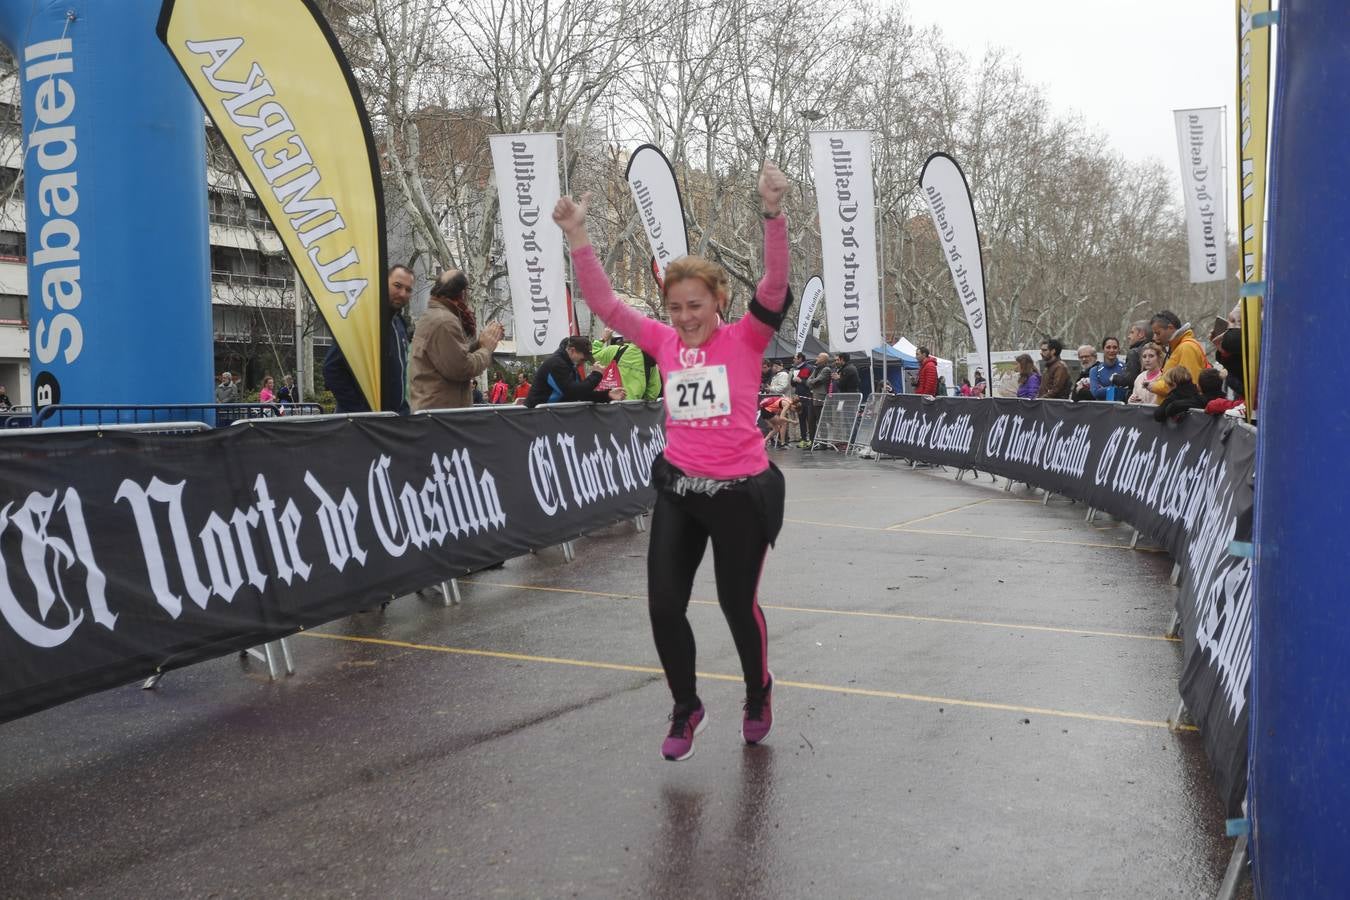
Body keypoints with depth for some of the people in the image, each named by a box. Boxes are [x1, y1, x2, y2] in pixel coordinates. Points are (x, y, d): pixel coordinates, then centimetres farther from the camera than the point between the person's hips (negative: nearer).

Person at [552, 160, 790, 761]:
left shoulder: (746, 338, -6)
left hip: (741, 492, -3)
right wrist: (577, 237, -14)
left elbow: (775, 283, -21)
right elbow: (604, 302, -2)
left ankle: (758, 694, 40)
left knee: (738, 603, 11)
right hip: (678, 491, 4)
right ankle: (686, 709, 25)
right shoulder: (665, 343, 3)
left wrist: (773, 212, -35)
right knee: (663, 605, 1)